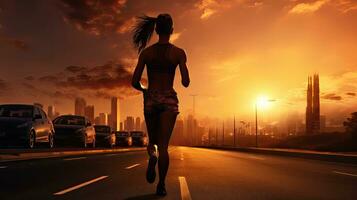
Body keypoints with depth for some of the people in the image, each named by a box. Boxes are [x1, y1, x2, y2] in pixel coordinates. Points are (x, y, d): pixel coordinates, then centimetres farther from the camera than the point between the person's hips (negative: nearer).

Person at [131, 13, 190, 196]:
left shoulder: (146, 52, 3)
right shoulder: (179, 52, -1)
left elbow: (135, 82, 0)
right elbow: (185, 82, -6)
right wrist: (186, 80, 19)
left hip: (150, 100, 2)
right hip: (169, 100, -1)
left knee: (153, 141, 19)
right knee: (163, 144, -1)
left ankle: (152, 157, -14)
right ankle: (161, 185, -11)